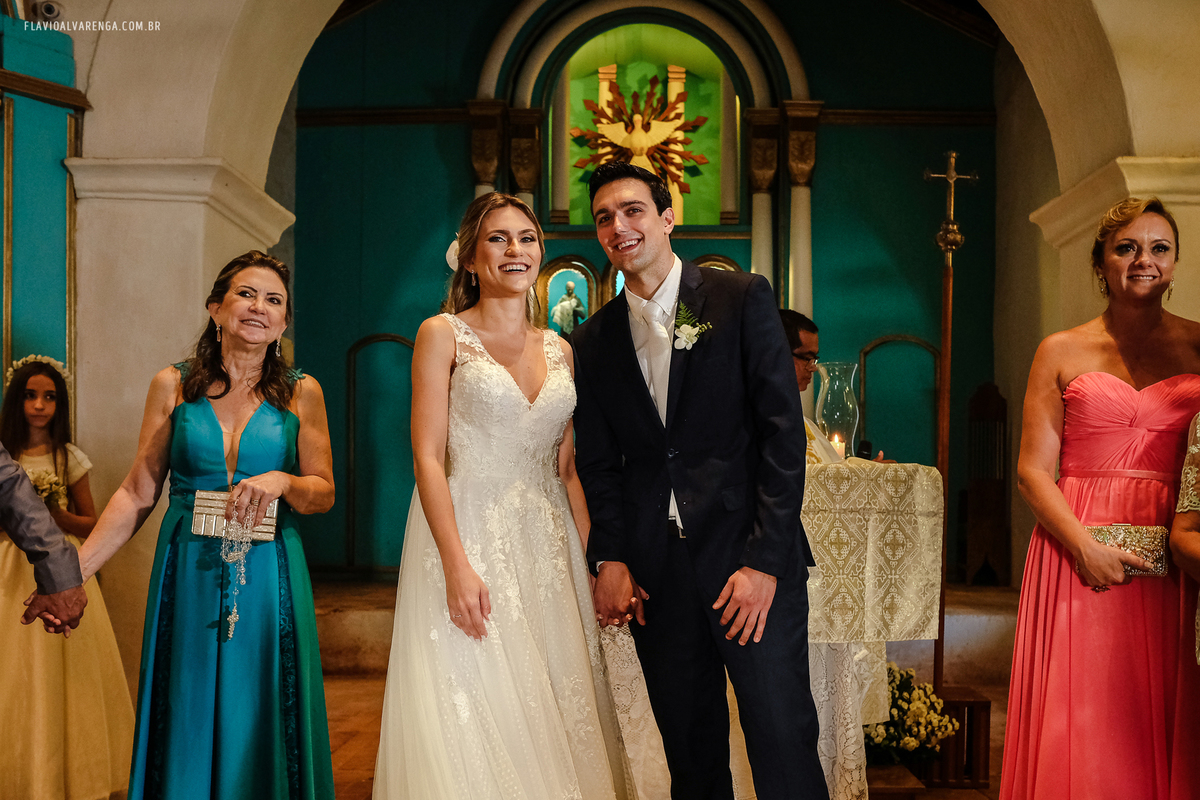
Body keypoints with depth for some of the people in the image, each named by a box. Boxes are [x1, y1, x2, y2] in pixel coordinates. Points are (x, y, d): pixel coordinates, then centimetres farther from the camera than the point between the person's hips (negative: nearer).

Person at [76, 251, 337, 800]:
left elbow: (324, 494, 4)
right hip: (188, 575, 1)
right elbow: (137, 493, 4)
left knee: (261, 727, 6)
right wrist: (73, 568, -3)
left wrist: (281, 481, -16)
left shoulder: (301, 393, 2)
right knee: (188, 725, 9)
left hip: (268, 579, 0)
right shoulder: (172, 386, 3)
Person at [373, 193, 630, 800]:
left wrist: (598, 560, 5)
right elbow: (427, 458, -9)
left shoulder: (559, 350, 12)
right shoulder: (443, 334, -1)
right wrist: (458, 567, -18)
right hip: (467, 539, -4)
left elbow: (566, 469, 13)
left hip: (548, 551, 5)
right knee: (473, 722, -3)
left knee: (557, 720, 7)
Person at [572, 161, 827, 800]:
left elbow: (783, 431, -5)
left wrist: (765, 558, -12)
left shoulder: (742, 299, 0)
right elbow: (597, 463, 12)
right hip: (655, 571, 3)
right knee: (689, 748, 11)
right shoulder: (593, 341, 11)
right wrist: (609, 559, -2)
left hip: (749, 555, -3)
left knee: (783, 743, -4)